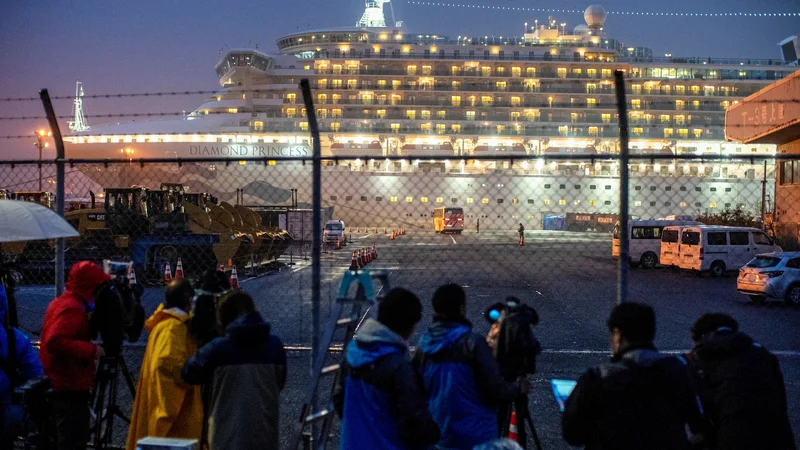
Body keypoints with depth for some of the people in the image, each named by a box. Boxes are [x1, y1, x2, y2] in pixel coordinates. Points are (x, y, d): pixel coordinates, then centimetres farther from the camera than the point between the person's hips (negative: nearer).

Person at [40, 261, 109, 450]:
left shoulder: (59, 303, 14)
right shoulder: (73, 309, -17)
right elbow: (56, 342, -29)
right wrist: (91, 349, -23)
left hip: (57, 386, 10)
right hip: (70, 388, -10)